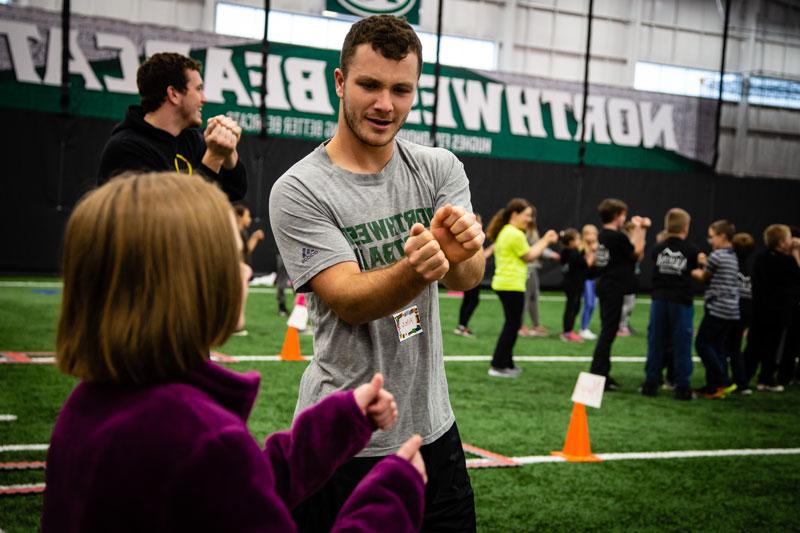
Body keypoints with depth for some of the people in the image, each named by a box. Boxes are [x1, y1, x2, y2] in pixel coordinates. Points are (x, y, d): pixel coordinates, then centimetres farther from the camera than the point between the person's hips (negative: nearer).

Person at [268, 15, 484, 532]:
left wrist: (465, 250, -35)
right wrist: (415, 270, -39)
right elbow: (349, 302, -19)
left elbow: (467, 277, -11)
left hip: (433, 427, 5)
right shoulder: (299, 190, -12)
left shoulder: (440, 168, 1)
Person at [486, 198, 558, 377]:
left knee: (511, 325, 16)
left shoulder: (504, 232, 17)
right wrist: (546, 241, 2)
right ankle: (498, 366, -2)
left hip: (504, 283, 10)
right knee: (512, 325, -4)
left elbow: (525, 253, 18)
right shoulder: (516, 234, -15)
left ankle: (506, 364, 22)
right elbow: (529, 256, -8)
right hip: (512, 285, -10)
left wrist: (544, 241, 14)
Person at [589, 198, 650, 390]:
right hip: (614, 290, -9)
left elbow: (629, 248, 14)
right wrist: (641, 229, 4)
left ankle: (601, 373, 22)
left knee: (606, 331, 16)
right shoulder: (618, 237, -16)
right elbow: (637, 253, -4)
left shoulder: (602, 236, 9)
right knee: (608, 332, -5)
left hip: (605, 287, 9)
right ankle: (597, 376, -5)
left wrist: (638, 229, 17)